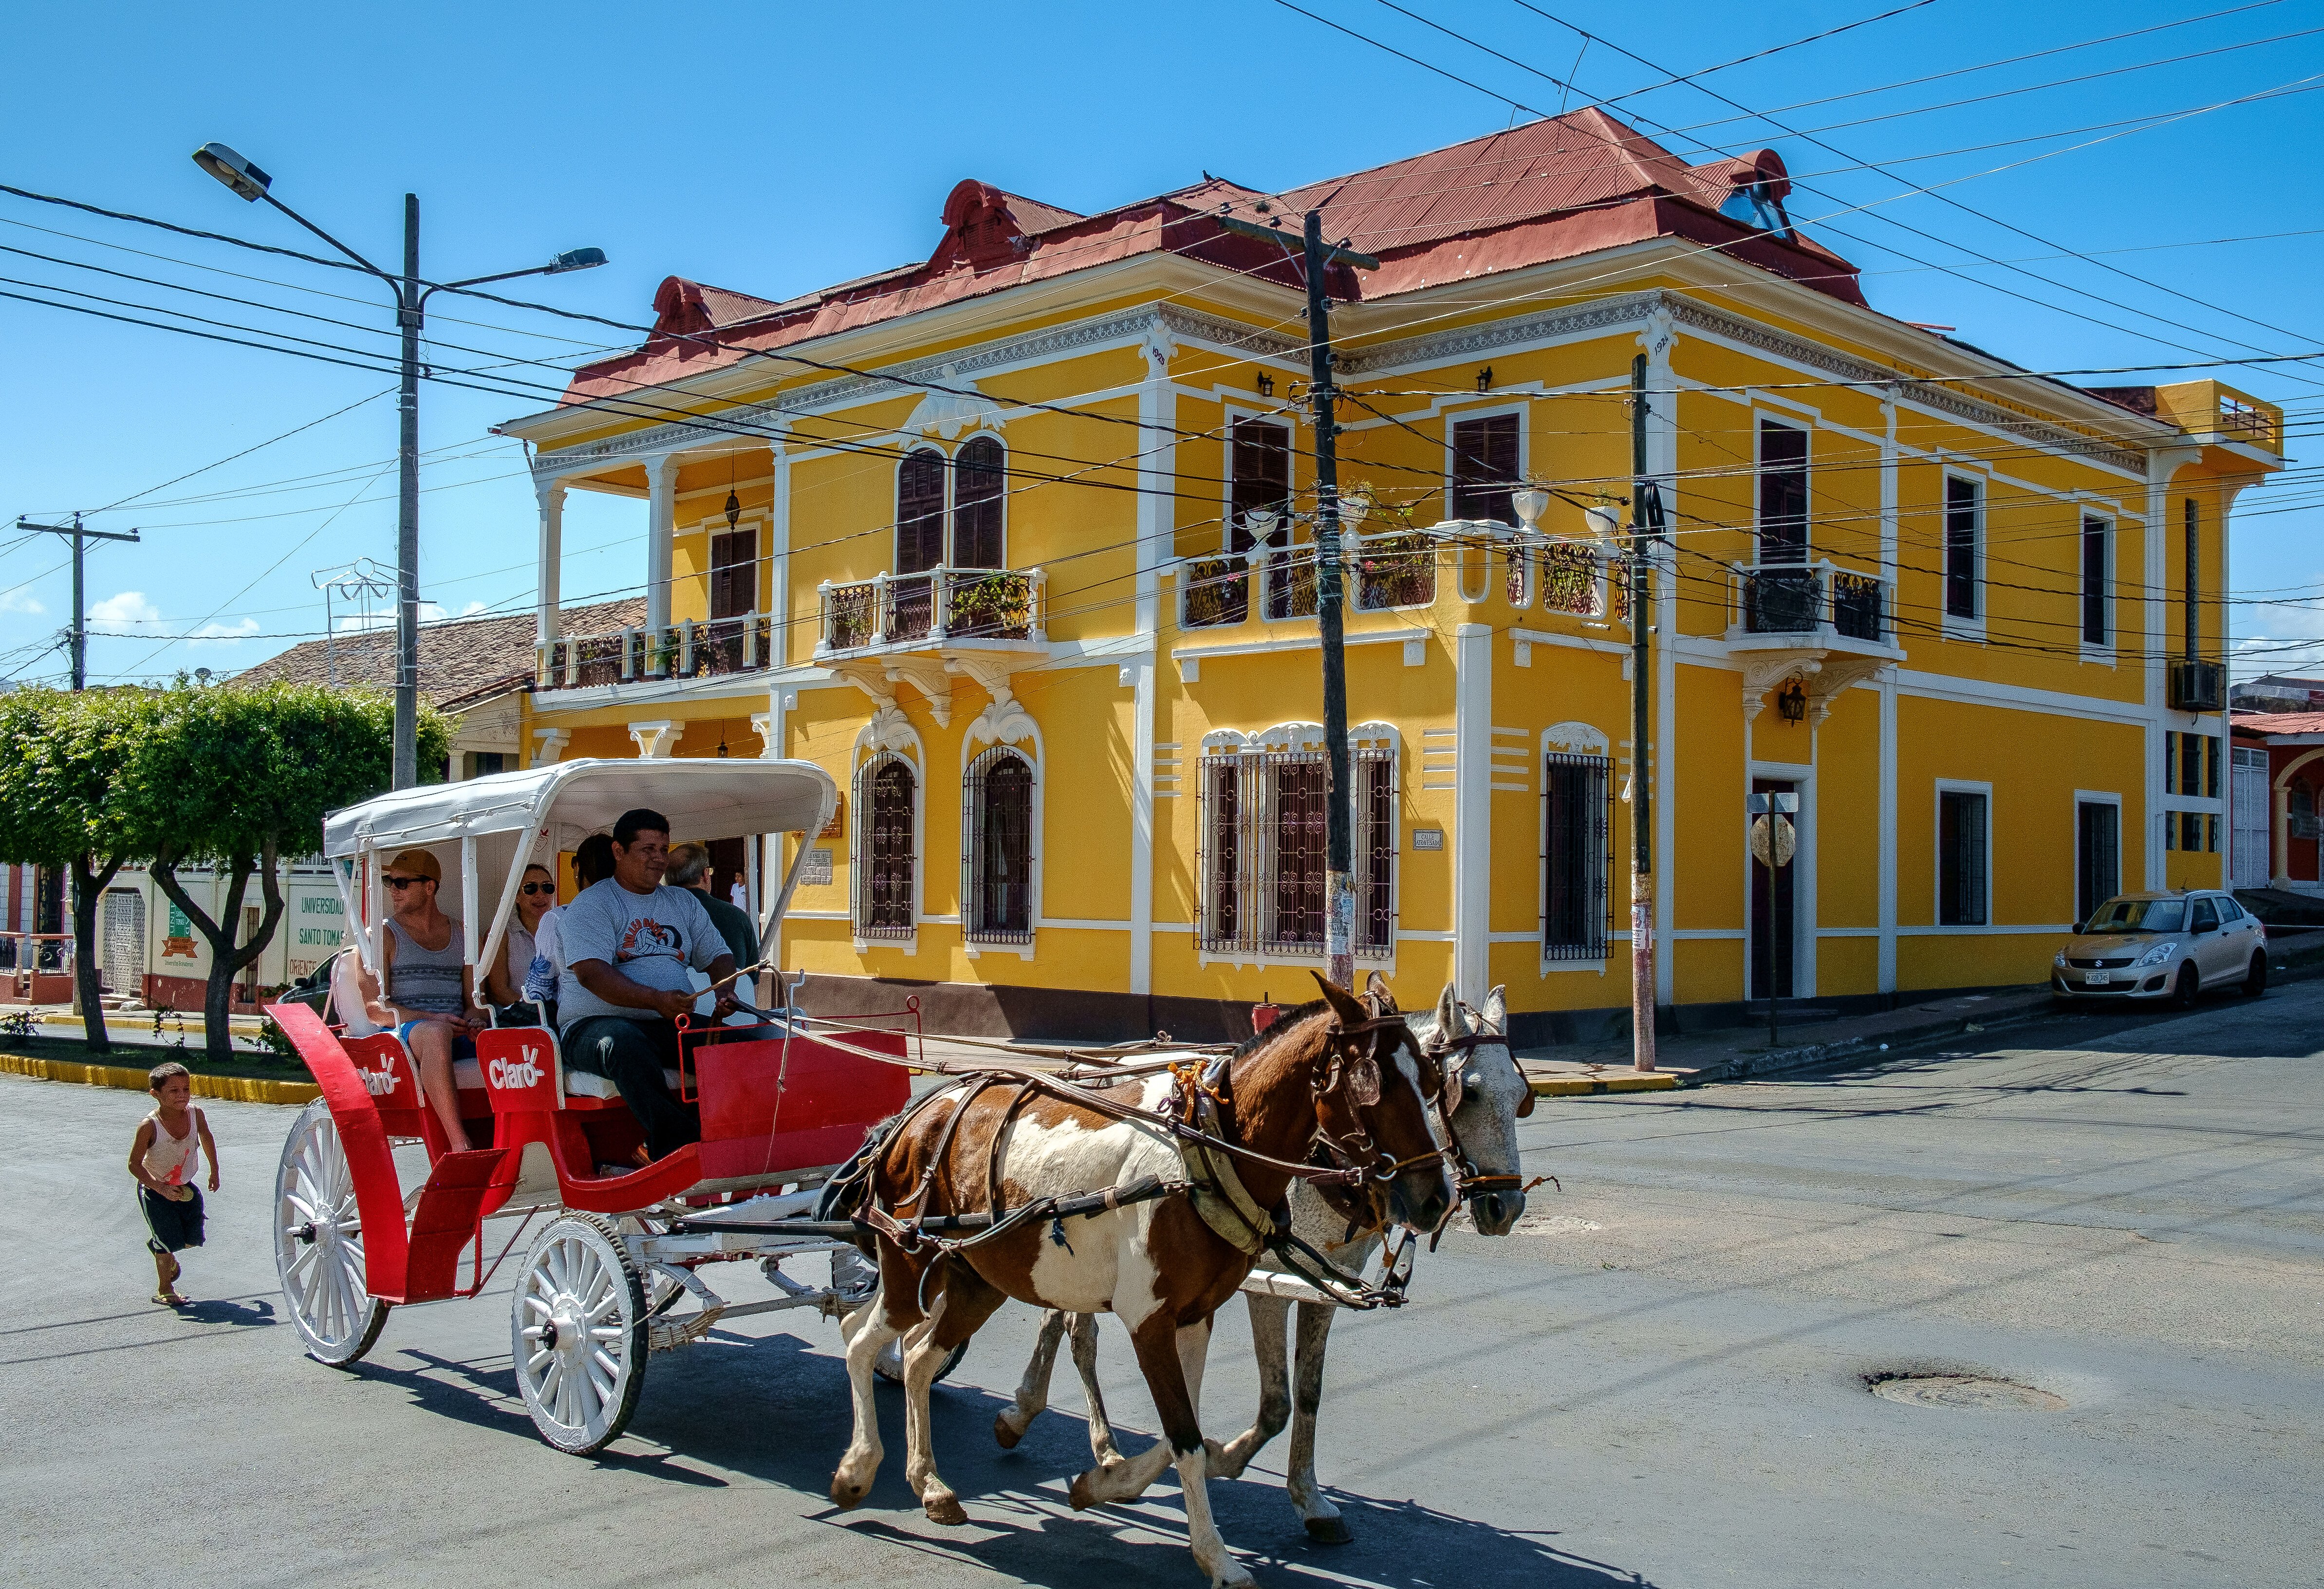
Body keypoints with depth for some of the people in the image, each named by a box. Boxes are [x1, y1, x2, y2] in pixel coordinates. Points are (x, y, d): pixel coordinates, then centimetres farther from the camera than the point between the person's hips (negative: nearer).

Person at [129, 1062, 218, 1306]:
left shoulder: (195, 1114, -13)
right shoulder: (149, 1126, -26)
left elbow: (206, 1139, 9)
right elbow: (134, 1164, -21)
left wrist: (214, 1171, 17)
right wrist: (161, 1188, -28)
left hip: (185, 1187, 5)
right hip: (155, 1190, -5)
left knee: (193, 1238, 6)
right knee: (170, 1241, -6)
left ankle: (157, 1246, 40)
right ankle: (164, 1290, 17)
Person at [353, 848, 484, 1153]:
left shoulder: (461, 934, 20)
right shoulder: (382, 936, 9)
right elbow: (374, 1007, -2)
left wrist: (474, 1020, -8)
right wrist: (432, 1018, -17)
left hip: (459, 1035, 4)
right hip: (401, 1035, -4)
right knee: (436, 1034, -40)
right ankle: (460, 1146, -47)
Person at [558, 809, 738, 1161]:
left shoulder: (684, 902, 22)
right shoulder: (591, 904, 2)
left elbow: (717, 956, 22)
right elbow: (591, 973, -13)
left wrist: (724, 994, -4)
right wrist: (656, 999, -27)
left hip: (674, 1026, 5)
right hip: (596, 1023, -5)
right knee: (623, 1041, -41)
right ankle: (680, 1148, -45)